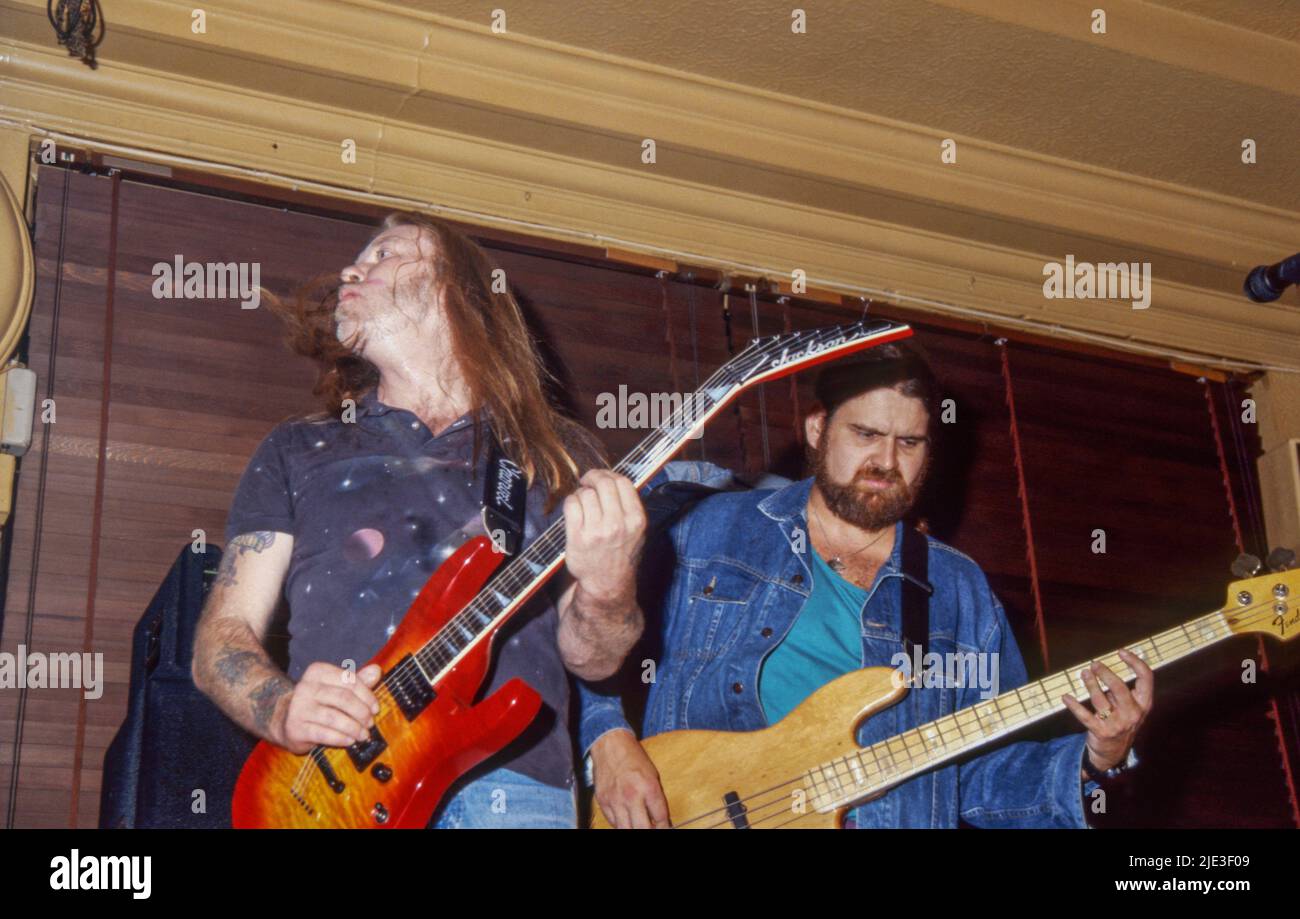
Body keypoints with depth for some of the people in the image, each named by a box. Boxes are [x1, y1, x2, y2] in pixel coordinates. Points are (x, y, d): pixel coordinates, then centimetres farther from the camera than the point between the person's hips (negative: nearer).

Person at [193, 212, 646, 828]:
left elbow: (592, 660, 14)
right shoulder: (294, 451, 18)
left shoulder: (555, 452, 17)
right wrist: (283, 711, -8)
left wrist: (607, 593, -8)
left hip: (515, 787, 0)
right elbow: (220, 638, 13)